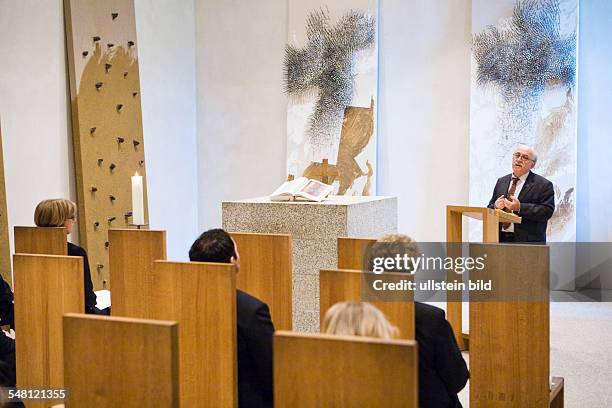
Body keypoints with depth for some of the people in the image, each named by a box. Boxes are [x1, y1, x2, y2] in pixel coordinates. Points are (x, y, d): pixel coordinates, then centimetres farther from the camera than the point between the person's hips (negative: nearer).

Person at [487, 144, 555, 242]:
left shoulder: (543, 185, -1)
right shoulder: (501, 182, 17)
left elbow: (547, 211, -12)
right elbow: (489, 209, 18)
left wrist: (520, 207, -20)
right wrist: (495, 207, -6)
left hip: (528, 241, -5)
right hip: (501, 239, 5)